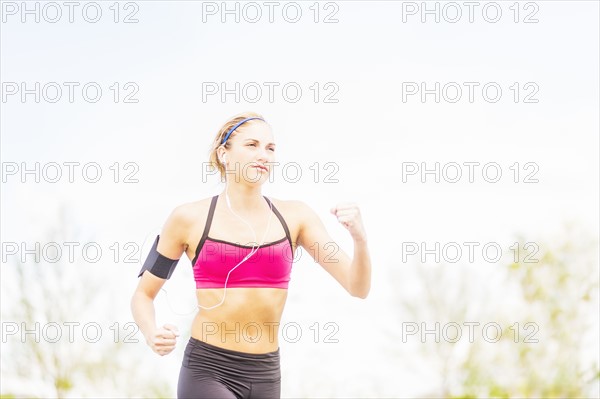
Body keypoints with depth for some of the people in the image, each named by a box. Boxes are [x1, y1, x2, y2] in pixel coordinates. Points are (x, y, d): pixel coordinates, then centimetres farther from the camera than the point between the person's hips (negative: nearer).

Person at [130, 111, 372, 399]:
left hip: (265, 375, 4)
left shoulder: (294, 216, 3)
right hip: (207, 371, -4)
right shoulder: (190, 218, -3)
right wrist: (152, 335, -15)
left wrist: (359, 238, -20)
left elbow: (358, 287, -1)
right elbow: (143, 294, 6)